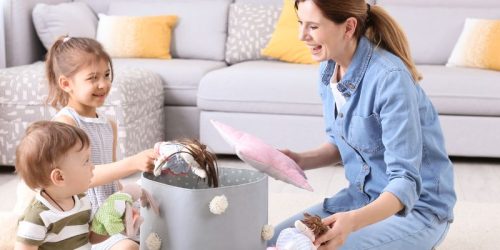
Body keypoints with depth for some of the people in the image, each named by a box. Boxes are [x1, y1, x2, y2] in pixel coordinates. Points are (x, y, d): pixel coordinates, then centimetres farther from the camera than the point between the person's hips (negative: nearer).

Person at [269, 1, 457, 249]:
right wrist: (300, 160, -6)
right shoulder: (328, 69, -2)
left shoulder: (389, 77, -26)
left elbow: (406, 181, -30)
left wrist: (353, 221, -46)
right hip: (362, 196, 7)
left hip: (416, 208, -7)